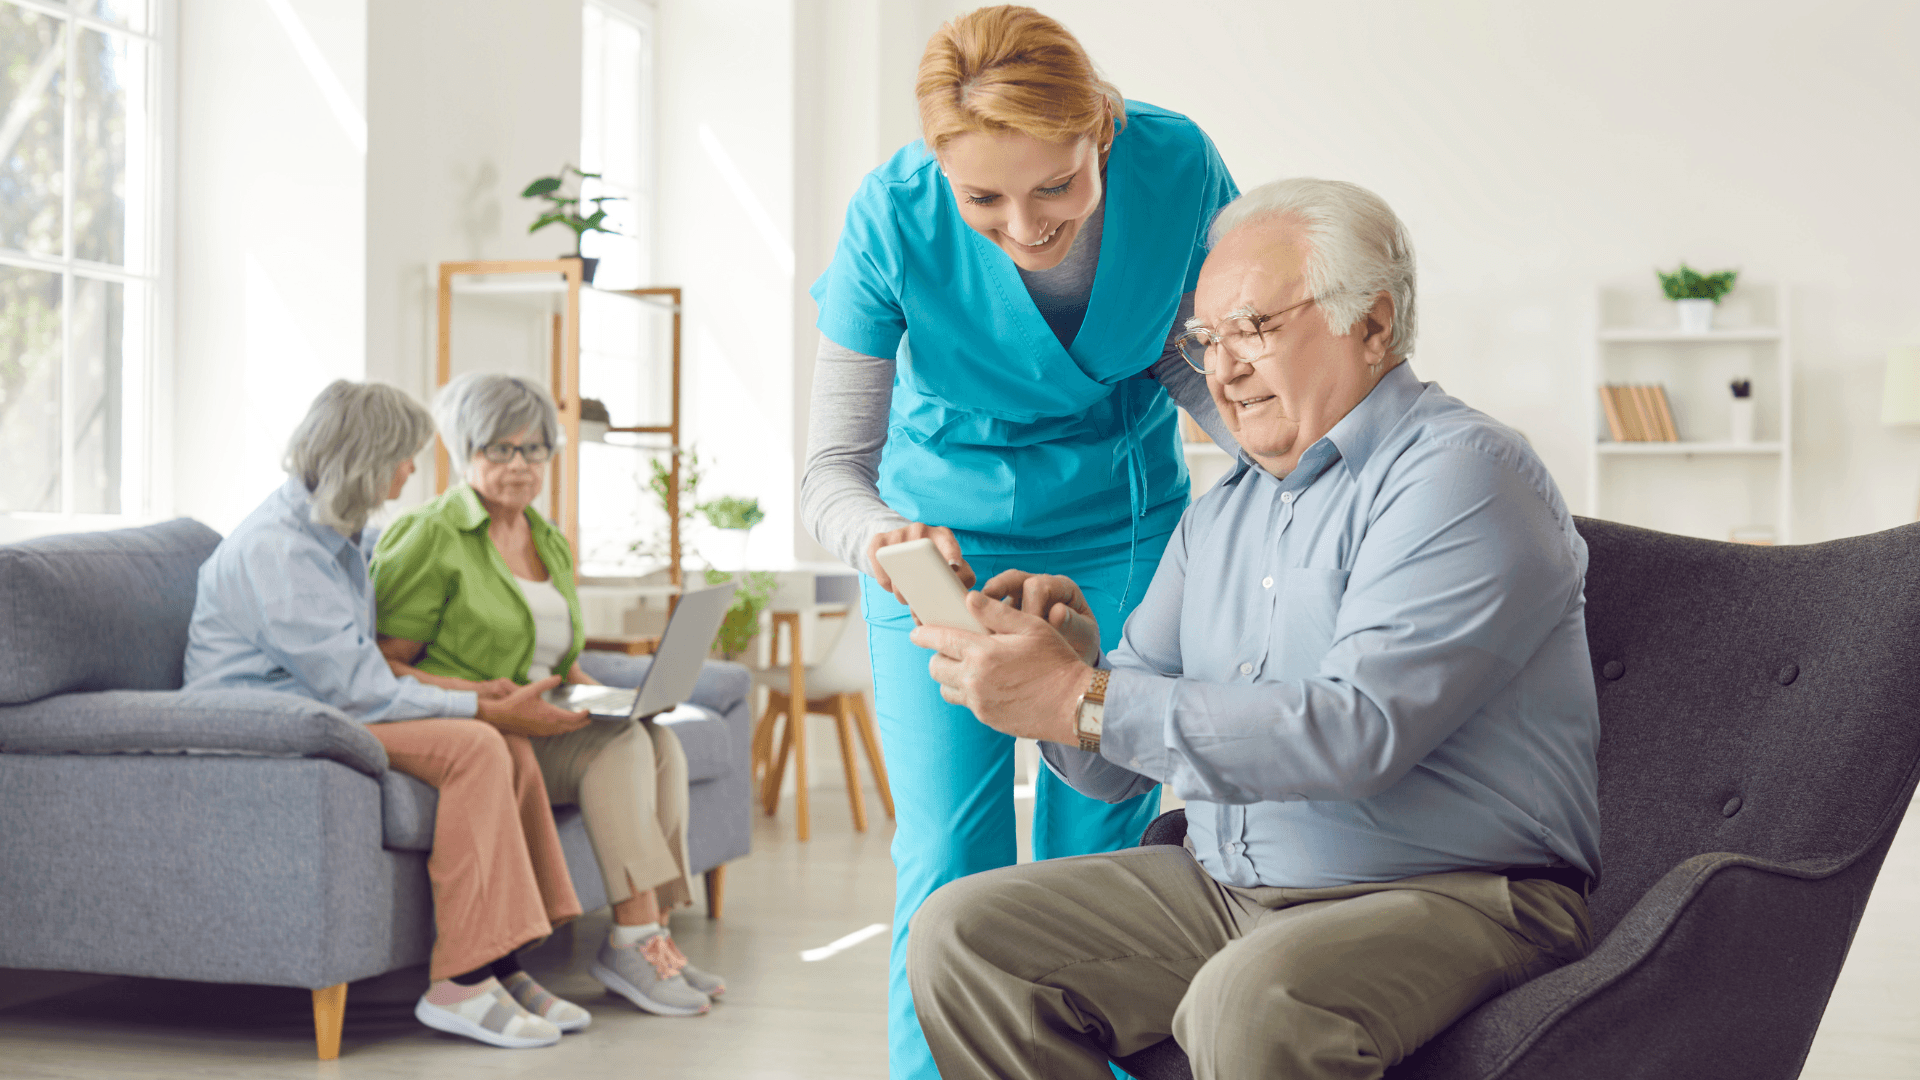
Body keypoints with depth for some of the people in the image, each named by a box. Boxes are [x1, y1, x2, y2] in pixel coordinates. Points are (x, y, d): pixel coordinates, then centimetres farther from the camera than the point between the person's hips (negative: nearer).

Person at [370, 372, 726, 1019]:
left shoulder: (550, 542, 19)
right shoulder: (430, 539, -5)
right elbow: (381, 665, -10)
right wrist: (474, 694, -23)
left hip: (547, 725, 7)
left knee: (660, 741, -22)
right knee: (619, 745, -29)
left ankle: (650, 936, -24)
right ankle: (632, 939, -27)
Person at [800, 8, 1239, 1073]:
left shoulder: (1175, 164, -22)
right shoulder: (893, 219, -26)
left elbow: (1185, 355, -3)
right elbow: (833, 466, -21)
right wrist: (879, 538, -44)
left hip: (1124, 529, 1)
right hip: (946, 535, -1)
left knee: (1096, 856, 3)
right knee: (950, 869, -4)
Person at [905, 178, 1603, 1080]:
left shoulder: (1461, 475, -10)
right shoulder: (1220, 514, 16)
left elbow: (1360, 731, -24)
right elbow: (1117, 768, 15)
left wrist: (1087, 701, -25)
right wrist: (1068, 660, -9)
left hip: (1447, 897, -7)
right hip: (1225, 888, 8)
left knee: (1249, 1004, -36)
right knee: (962, 937, -6)